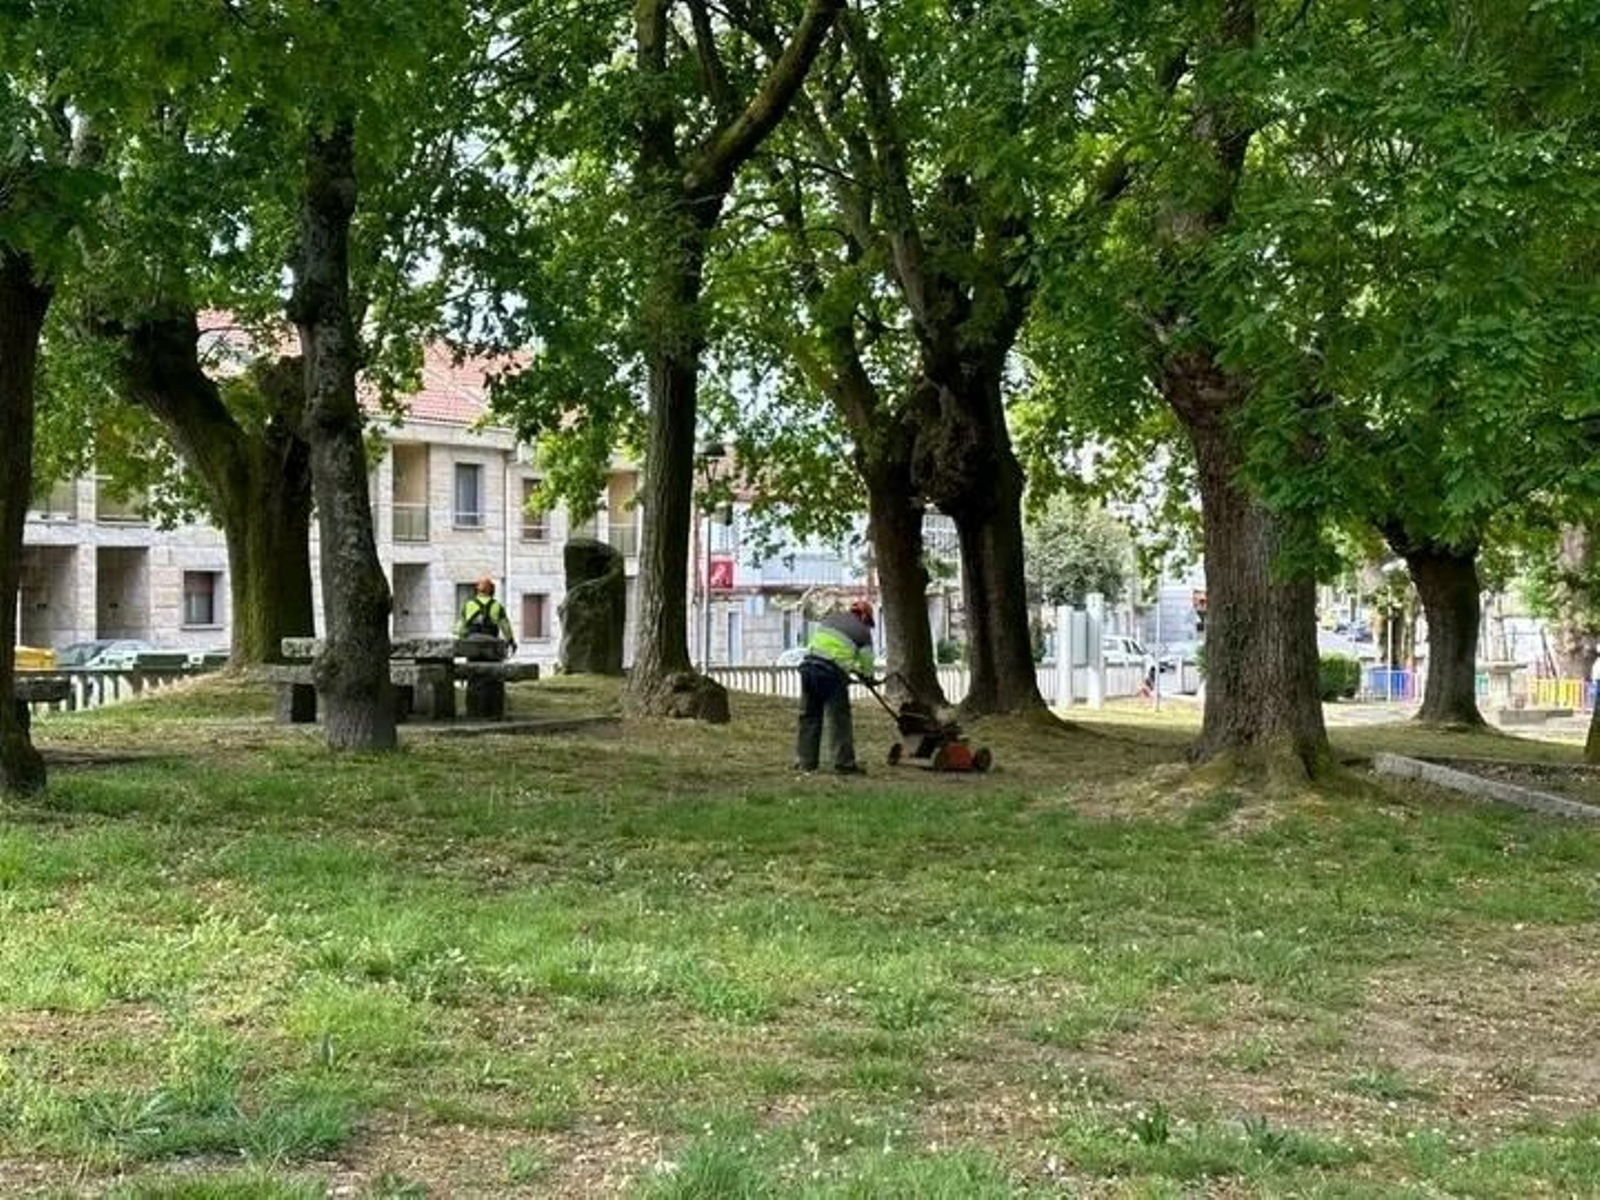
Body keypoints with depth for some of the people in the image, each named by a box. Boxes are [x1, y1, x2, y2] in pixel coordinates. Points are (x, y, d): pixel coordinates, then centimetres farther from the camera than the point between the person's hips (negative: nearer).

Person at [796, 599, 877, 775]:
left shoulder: (831, 618, 23)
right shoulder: (863, 631, 9)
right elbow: (866, 663, 12)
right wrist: (869, 677, 34)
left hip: (808, 664, 5)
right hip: (832, 672, -5)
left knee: (809, 716, 13)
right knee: (840, 720, 1)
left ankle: (805, 761, 16)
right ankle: (845, 763, -1)